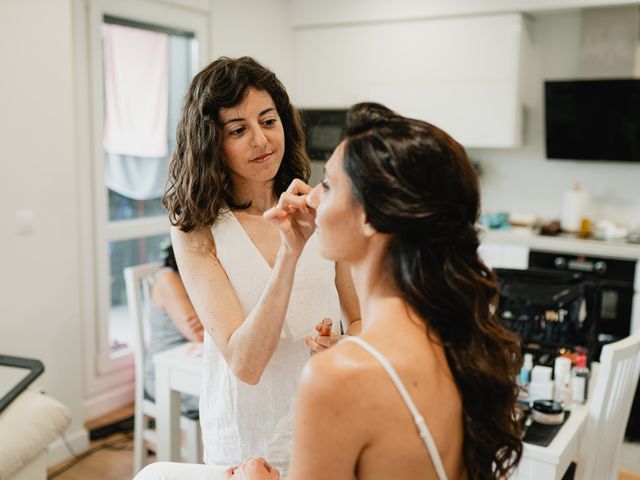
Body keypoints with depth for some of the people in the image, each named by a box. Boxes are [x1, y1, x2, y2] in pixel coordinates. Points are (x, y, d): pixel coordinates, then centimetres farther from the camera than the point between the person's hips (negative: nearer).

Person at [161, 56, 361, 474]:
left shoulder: (321, 216, -7)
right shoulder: (197, 233, -13)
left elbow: (360, 321, 4)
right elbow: (245, 364, -22)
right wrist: (290, 251, -32)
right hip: (247, 448, -2)